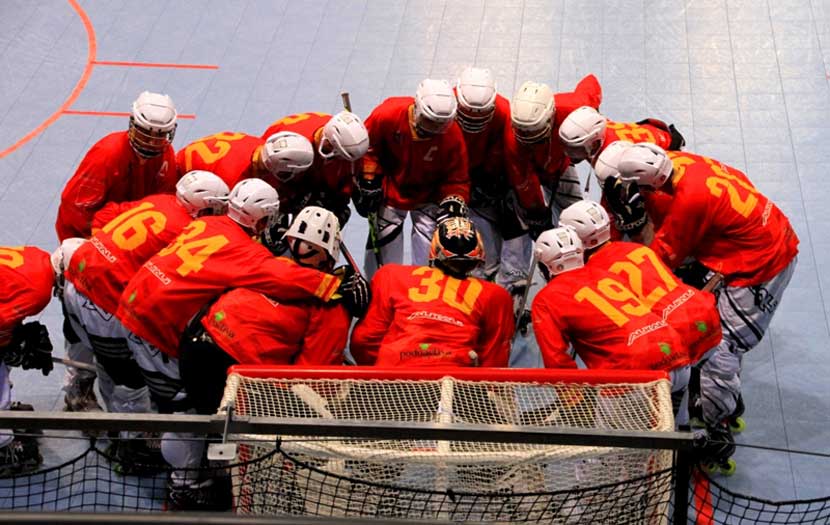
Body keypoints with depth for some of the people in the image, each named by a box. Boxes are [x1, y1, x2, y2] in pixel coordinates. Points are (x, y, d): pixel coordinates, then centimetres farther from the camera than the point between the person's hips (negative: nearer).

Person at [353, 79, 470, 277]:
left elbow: (456, 178, -14)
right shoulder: (387, 115, -29)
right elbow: (367, 146, -9)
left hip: (429, 196, 0)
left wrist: (453, 202, -31)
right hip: (390, 191, 0)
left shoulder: (452, 135, -27)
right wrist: (368, 179, -11)